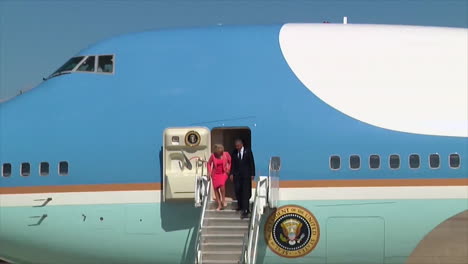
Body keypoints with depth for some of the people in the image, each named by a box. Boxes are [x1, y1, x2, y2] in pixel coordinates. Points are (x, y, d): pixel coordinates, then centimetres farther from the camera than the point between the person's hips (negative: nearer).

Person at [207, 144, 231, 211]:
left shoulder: (226, 154, -9)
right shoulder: (213, 156, -8)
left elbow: (230, 162, 5)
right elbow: (209, 163, 6)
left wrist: (228, 169, -5)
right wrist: (209, 172, -3)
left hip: (223, 173, -2)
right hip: (215, 174, 2)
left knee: (222, 184, -28)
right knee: (216, 188, -2)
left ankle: (223, 199, -7)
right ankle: (219, 205, 8)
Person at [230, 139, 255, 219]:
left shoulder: (248, 151, -1)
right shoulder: (234, 152, 5)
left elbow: (252, 163, 0)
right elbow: (233, 164, 9)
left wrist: (252, 174, -4)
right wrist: (232, 173, 0)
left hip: (246, 175, -3)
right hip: (237, 174, 3)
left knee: (246, 192, -6)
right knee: (237, 190, 3)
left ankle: (245, 210, -10)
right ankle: (240, 205, 25)